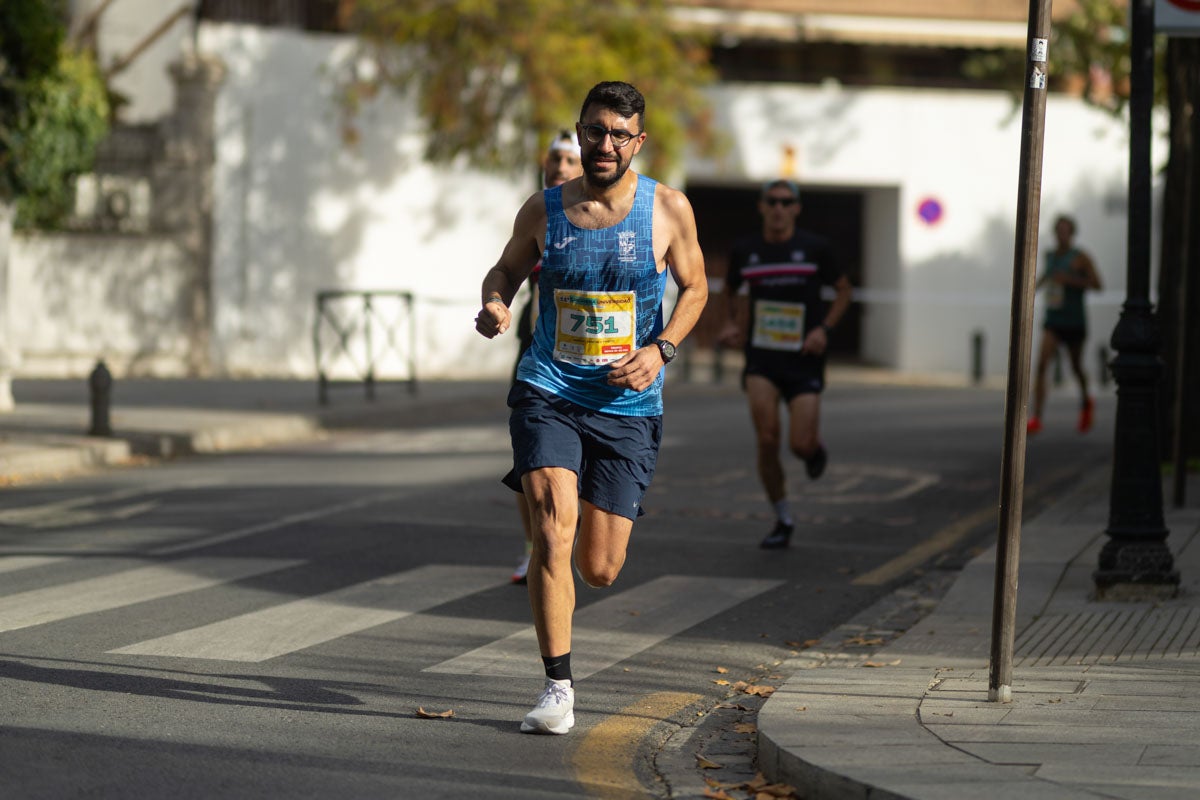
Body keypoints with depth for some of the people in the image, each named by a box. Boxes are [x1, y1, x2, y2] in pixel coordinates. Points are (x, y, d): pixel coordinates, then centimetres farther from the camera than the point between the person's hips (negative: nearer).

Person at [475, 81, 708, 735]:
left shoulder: (668, 209, -3)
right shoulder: (543, 211, 0)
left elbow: (694, 287, 10)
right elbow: (507, 269, 16)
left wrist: (661, 348, -7)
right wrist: (495, 306, -7)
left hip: (627, 406, 0)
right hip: (547, 392, 0)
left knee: (600, 570, 3)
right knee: (554, 529, -21)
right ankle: (557, 688, -14)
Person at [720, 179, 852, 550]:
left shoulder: (815, 248, -3)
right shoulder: (744, 251, 2)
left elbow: (843, 289, 9)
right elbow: (733, 290, 22)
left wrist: (824, 328, -5)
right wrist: (737, 325, 4)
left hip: (804, 359, -1)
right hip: (761, 359, 1)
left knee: (801, 445, -10)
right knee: (767, 439, -13)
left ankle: (816, 450, 31)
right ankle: (783, 521, 5)